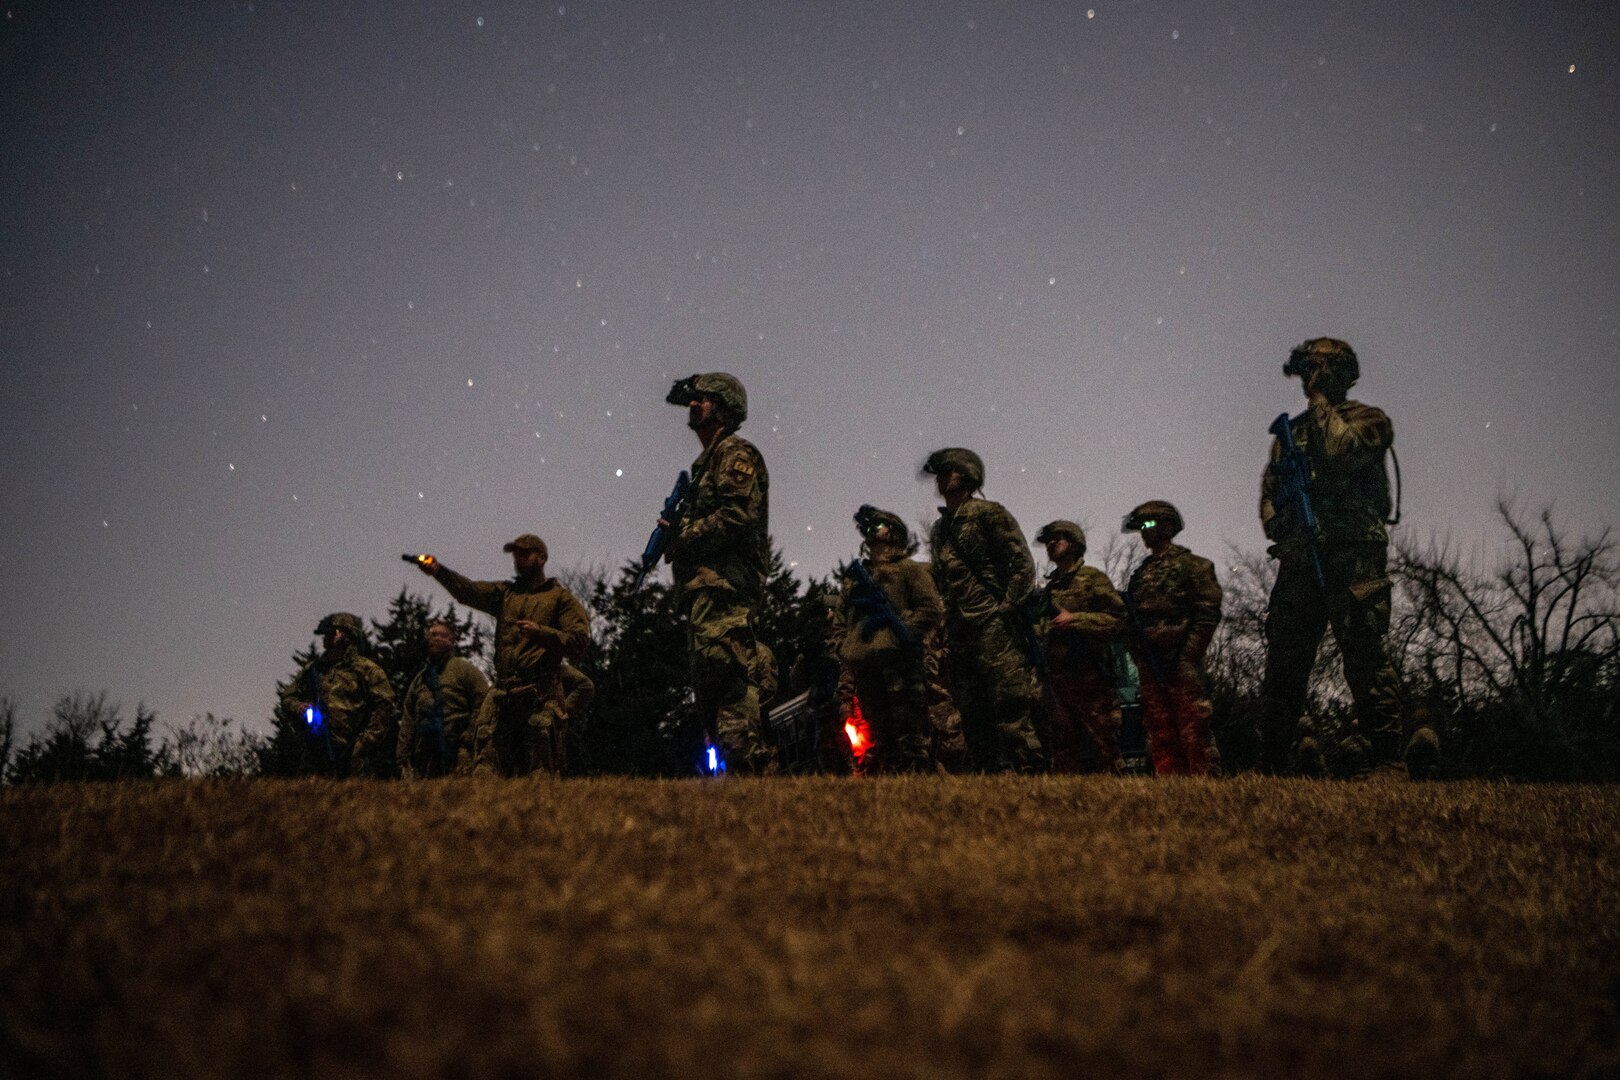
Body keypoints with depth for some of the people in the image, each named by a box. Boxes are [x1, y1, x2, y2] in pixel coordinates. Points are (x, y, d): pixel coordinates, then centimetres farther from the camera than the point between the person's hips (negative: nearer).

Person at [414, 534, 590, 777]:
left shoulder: (561, 598, 7)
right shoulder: (505, 593, 20)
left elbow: (579, 643, -2)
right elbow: (469, 591, 2)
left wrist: (541, 631, -15)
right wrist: (438, 571, -16)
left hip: (540, 694, -4)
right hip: (502, 692, 4)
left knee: (539, 770, -5)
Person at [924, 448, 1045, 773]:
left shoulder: (989, 514, -1)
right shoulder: (939, 530, 21)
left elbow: (1023, 565, -6)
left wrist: (1007, 609, -12)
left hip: (993, 627, -8)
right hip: (957, 634, 8)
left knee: (1009, 702, -12)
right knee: (971, 714, 6)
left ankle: (1028, 769, -13)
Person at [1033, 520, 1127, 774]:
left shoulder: (1093, 578, 0)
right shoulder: (1050, 588, 21)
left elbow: (1117, 619, -9)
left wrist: (1074, 619, -15)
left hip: (1089, 675, -7)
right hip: (1056, 675, 7)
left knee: (1103, 742, -7)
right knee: (1063, 745, 7)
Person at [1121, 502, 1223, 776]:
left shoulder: (1192, 565, 1)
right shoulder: (1141, 573, 21)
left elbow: (1208, 614, -6)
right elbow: (1130, 620, 25)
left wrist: (1187, 656, -12)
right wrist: (1137, 655, 9)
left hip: (1181, 663, -7)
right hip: (1150, 666, 7)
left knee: (1194, 731, -9)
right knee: (1159, 733, 5)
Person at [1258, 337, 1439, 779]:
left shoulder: (1368, 420, 6)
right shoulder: (1291, 430, 23)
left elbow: (1341, 455, -14)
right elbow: (1270, 489, 21)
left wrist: (1321, 404, -2)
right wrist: (1278, 524, 0)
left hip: (1351, 556, -6)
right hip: (1298, 559, 6)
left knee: (1363, 651, -13)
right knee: (1283, 660, 4)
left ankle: (1384, 751, -15)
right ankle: (1272, 763, 9)